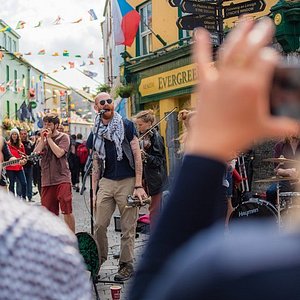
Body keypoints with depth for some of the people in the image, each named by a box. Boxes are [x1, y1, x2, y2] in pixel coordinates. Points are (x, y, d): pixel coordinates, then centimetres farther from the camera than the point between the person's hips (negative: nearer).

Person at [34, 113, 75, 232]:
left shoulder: (63, 137, 1)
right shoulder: (42, 139, 15)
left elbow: (59, 153, -14)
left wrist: (49, 138, -6)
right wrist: (42, 139, -3)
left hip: (62, 179, -5)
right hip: (46, 180, 5)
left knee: (67, 211, -9)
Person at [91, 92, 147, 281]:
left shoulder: (127, 126, -1)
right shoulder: (95, 133, 10)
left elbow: (137, 156, -4)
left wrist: (138, 186, -11)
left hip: (127, 181, -4)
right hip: (107, 181, 4)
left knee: (128, 228, 3)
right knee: (99, 225, 2)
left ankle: (127, 264, 14)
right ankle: (99, 257, 21)